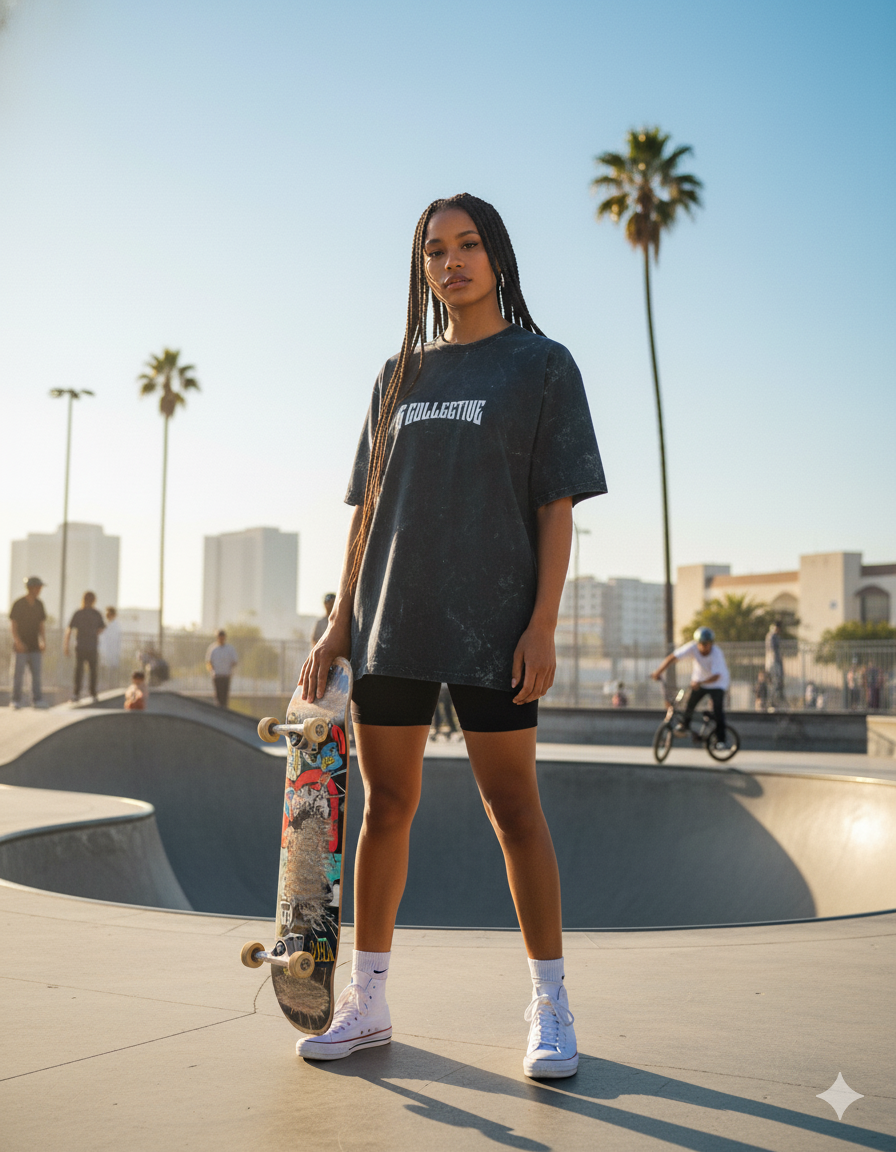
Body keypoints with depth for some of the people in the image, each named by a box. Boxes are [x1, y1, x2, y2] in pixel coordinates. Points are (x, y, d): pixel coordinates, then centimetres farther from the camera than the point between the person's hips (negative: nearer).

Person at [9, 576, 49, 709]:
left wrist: (44, 641, 1)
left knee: (36, 673, -3)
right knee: (19, 673, -2)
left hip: (34, 646, 4)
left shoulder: (39, 604, 7)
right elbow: (12, 625, -8)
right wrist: (17, 641, -19)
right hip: (21, 646, -4)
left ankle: (37, 700, -4)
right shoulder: (18, 604, -7)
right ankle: (16, 701, 5)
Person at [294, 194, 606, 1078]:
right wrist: (340, 626, 9)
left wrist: (543, 623, -12)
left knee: (513, 809, -1)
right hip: (390, 621, 4)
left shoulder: (542, 364, 4)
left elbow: (556, 506, -2)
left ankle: (550, 1010, 12)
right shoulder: (399, 375, 16)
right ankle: (366, 1004, 17)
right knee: (385, 805, 7)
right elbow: (369, 508, 15)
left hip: (489, 622, -4)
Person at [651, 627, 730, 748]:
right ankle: (684, 725, 18)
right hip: (699, 680, 3)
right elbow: (673, 656, -24)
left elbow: (716, 676, -39)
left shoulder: (716, 653, -31)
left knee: (718, 709, -16)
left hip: (717, 682, -3)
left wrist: (700, 683, -53)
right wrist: (659, 671, -32)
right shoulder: (693, 648, -23)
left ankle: (721, 739, -5)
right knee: (690, 703, -10)